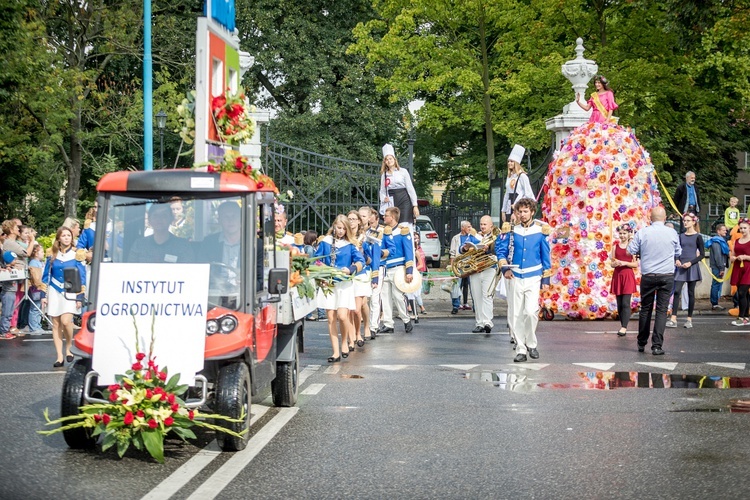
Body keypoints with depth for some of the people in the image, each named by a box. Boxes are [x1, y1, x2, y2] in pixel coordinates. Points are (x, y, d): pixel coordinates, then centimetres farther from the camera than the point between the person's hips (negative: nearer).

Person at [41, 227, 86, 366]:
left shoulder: (76, 255, 0)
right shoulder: (52, 255, 6)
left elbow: (82, 277, 1)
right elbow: (46, 275, 11)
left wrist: (80, 297, -4)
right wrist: (44, 295, 6)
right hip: (54, 291, 3)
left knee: (65, 321, -20)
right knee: (56, 325, 0)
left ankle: (69, 347, 5)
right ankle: (60, 357, 4)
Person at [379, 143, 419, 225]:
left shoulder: (403, 172, 3)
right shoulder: (384, 175, 11)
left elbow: (410, 189, 1)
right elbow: (382, 191, 16)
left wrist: (415, 206, -4)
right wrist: (384, 198, -7)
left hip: (404, 201, -3)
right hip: (392, 203, 3)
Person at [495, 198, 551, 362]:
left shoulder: (540, 230, 0)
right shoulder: (512, 229, 3)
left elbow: (546, 255, 6)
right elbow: (500, 249, 8)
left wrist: (546, 279, 4)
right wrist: (505, 268, -7)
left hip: (533, 278, -2)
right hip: (516, 278, 2)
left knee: (531, 312, -13)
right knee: (517, 315, 3)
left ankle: (531, 344, 8)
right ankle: (520, 349, 10)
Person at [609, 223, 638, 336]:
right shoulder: (615, 247, 9)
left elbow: (636, 264, -2)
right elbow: (612, 264, 9)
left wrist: (624, 263, -15)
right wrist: (615, 263, -12)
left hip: (628, 276, -4)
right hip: (617, 276, 4)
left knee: (625, 303, -9)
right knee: (619, 303, 6)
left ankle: (624, 327, -11)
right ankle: (622, 325, 13)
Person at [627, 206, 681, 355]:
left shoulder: (642, 232, -5)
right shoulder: (672, 233, -2)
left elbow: (631, 250, -1)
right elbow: (678, 253, 11)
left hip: (648, 275, 0)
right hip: (667, 276, 0)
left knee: (645, 309, 13)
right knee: (662, 310, 0)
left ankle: (642, 343, 22)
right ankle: (657, 346, -6)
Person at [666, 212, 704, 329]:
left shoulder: (697, 236, 0)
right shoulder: (681, 236, 12)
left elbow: (702, 254, -2)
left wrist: (691, 262, -13)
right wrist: (677, 260, -3)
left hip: (692, 267, -3)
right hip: (680, 267, 3)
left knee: (691, 293, 2)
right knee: (677, 291, -8)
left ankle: (689, 319, 10)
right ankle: (673, 319, -12)